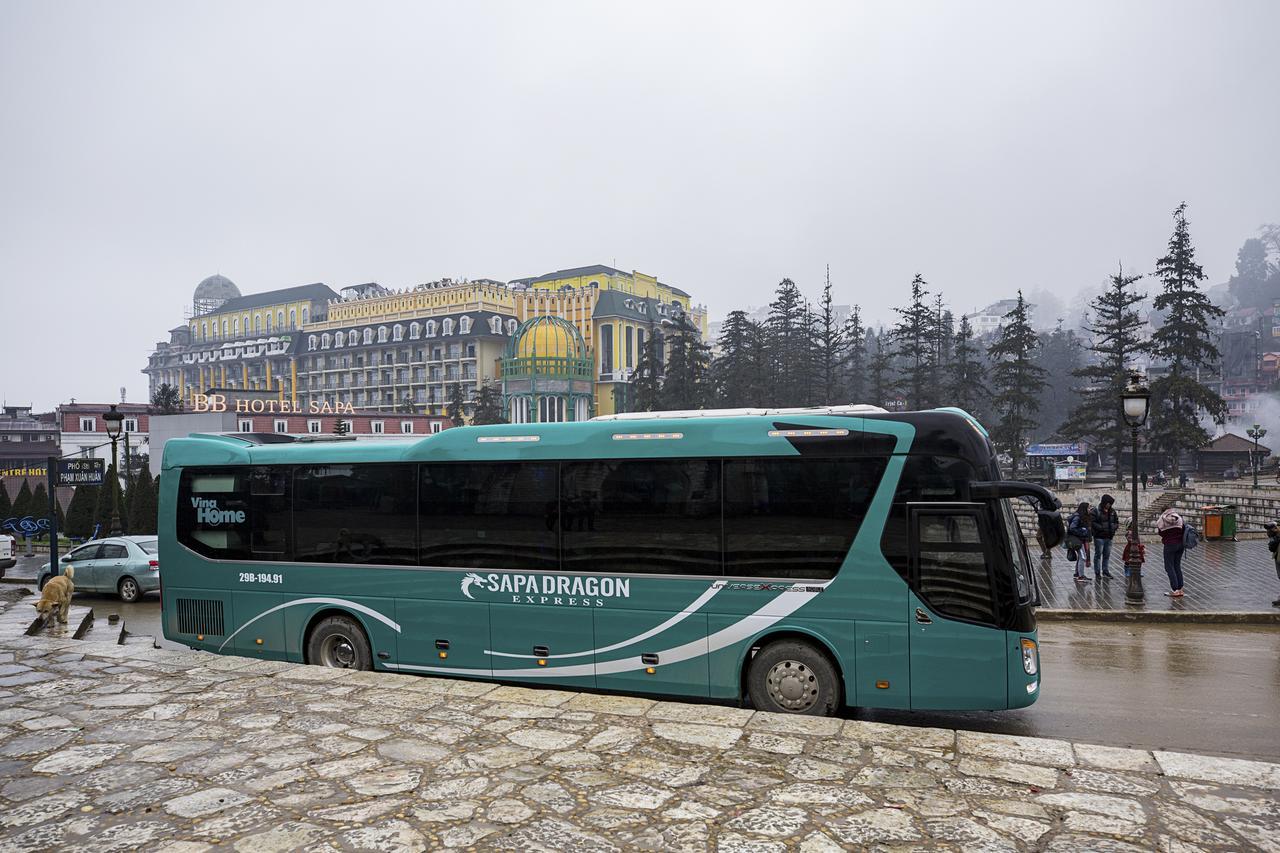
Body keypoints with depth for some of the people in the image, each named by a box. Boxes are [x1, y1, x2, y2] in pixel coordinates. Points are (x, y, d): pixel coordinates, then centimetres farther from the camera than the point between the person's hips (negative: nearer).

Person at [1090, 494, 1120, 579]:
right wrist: (1102, 528, -22)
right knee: (1098, 554, -2)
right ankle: (1097, 573, 2)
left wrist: (1114, 527, -5)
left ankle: (1105, 571, 23)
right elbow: (1092, 523, -15)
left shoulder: (1112, 511, 10)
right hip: (1099, 537, -6)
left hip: (1109, 537, 6)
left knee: (1107, 555, 12)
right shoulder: (1096, 511, -9)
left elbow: (1116, 522, 16)